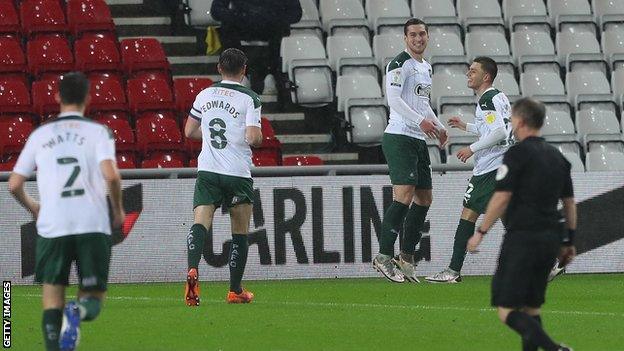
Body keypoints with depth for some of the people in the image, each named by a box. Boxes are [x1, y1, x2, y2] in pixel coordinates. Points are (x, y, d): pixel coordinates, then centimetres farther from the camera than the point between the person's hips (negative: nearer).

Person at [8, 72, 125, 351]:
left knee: (52, 300, 9)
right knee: (94, 296, 9)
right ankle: (79, 311, -24)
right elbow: (110, 175, -11)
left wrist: (33, 208, 30)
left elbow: (14, 185, 10)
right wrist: (118, 210, 6)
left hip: (52, 226, 1)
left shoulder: (40, 135, 10)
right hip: (93, 224, -1)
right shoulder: (98, 132, 4)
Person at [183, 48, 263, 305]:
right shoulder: (249, 99, -5)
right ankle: (235, 291, 17)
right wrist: (259, 138, 7)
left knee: (200, 224, -9)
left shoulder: (205, 95, 9)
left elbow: (190, 132, 17)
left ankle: (192, 270, -37)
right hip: (237, 173, -3)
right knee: (240, 232, 12)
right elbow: (253, 138, -15)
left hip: (207, 171, 3)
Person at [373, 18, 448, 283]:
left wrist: (438, 126, 19)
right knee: (404, 195, -17)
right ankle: (384, 256, -16)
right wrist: (421, 121, -26)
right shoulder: (399, 64, -9)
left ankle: (406, 256, 16)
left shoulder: (426, 67, 20)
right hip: (399, 138, -9)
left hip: (418, 140, 9)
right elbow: (394, 100, -19)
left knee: (424, 199, 9)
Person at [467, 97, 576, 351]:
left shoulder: (518, 153, -8)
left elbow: (502, 197, -13)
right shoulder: (557, 157, 14)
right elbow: (569, 202, 17)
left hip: (522, 238, -7)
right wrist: (569, 241, 23)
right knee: (531, 306, 17)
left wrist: (481, 232, -7)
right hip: (550, 240, 8)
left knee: (507, 310, -8)